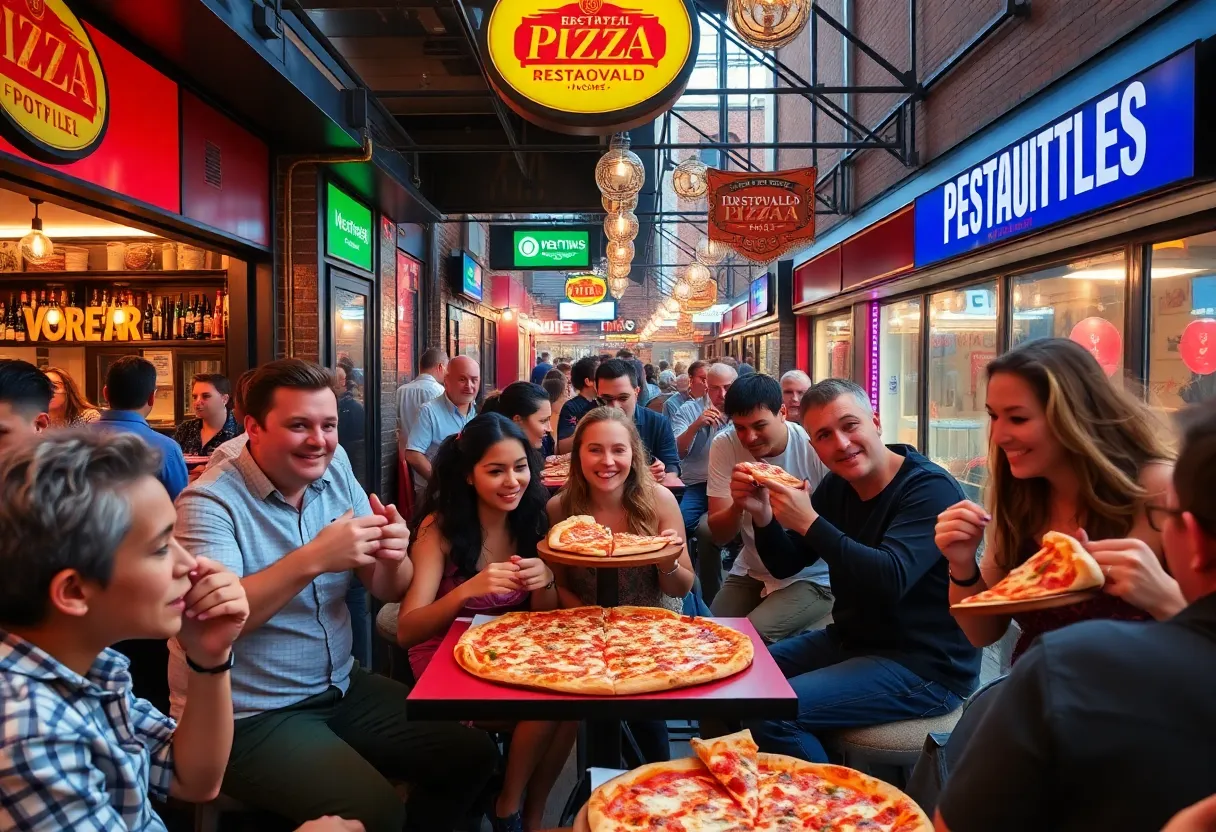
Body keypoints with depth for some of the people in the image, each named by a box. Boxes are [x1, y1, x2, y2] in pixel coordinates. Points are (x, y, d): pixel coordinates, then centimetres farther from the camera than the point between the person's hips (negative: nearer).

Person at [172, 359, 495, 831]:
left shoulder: (339, 482, 3)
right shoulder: (209, 502, -15)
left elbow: (388, 592, 2)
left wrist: (393, 557, -20)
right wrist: (312, 559, -37)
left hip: (341, 687, 7)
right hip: (248, 717, -6)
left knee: (471, 753, 2)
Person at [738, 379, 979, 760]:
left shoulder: (930, 488, -18)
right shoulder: (836, 486, 4)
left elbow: (890, 580, -33)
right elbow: (784, 565, 6)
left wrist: (809, 523, -30)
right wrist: (762, 515, -12)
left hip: (925, 665, -8)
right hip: (852, 640, 8)